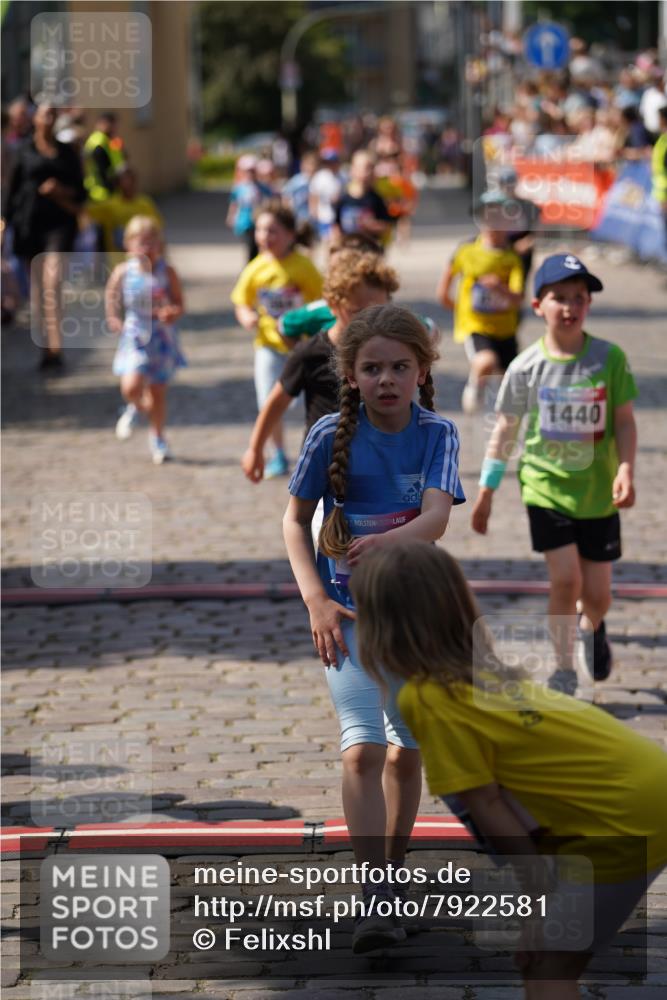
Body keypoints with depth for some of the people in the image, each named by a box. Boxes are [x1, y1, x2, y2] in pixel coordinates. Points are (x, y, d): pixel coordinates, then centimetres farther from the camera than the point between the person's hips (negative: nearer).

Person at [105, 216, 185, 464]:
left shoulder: (166, 272, -8)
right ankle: (136, 409, 21)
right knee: (131, 387, -17)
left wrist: (172, 312, -26)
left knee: (157, 392, 9)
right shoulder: (123, 272, -6)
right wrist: (113, 318, -5)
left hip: (161, 337, 0)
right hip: (134, 338, 0)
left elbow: (179, 304, -4)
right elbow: (112, 295, 11)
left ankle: (157, 438, 30)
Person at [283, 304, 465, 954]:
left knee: (406, 751, 12)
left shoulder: (437, 434, -5)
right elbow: (294, 520, 0)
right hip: (348, 607, -2)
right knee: (363, 746, -17)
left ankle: (392, 877, 31)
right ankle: (375, 902, -23)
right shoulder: (330, 435, -7)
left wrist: (388, 541, -40)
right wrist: (316, 599, -12)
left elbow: (437, 516, -19)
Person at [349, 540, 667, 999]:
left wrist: (544, 902, -4)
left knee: (546, 963, 0)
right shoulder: (478, 668, 10)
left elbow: (487, 806, -11)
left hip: (624, 818, -8)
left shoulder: (431, 699, -15)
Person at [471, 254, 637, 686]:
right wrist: (486, 493, 7)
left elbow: (625, 421, -2)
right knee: (565, 578, -13)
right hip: (547, 487, -1)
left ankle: (591, 628, 44)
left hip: (598, 491, 1)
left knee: (597, 593, 7)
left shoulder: (609, 358, -7)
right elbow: (506, 429, 4)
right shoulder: (526, 367, -6)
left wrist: (626, 470, -18)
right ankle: (564, 668, 5)